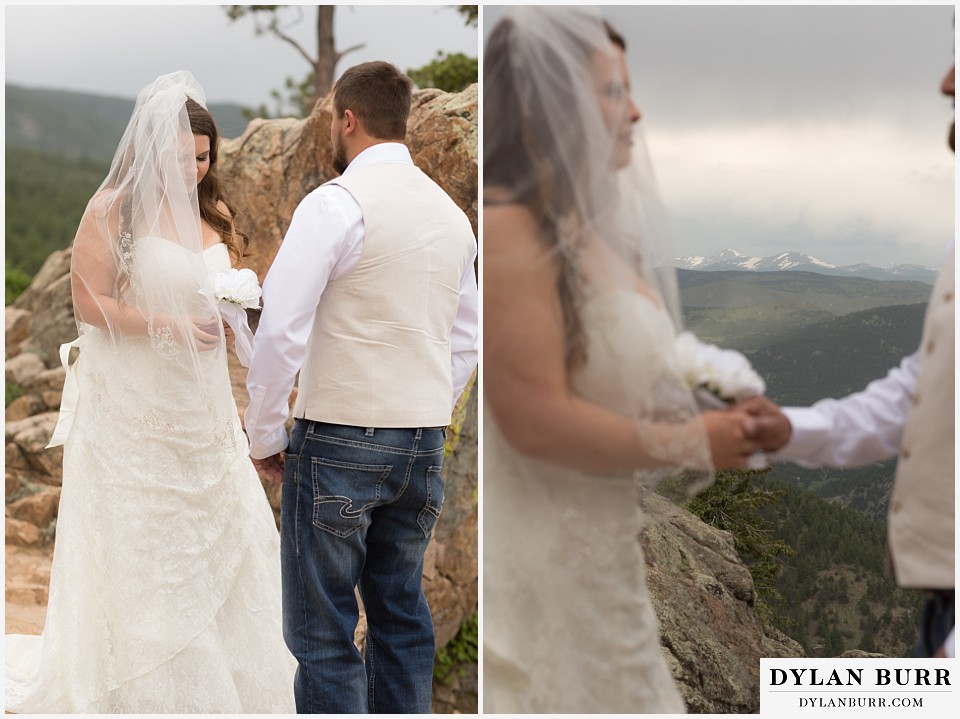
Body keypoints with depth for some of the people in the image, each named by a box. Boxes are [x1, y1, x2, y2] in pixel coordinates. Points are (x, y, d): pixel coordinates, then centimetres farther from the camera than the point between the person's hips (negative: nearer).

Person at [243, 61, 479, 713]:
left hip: (340, 439, -7)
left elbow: (281, 330, -16)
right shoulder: (451, 212, 11)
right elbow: (468, 341, 17)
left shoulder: (337, 202, -11)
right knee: (402, 612, 15)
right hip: (425, 441, 7)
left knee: (323, 630, 0)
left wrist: (265, 436, -6)